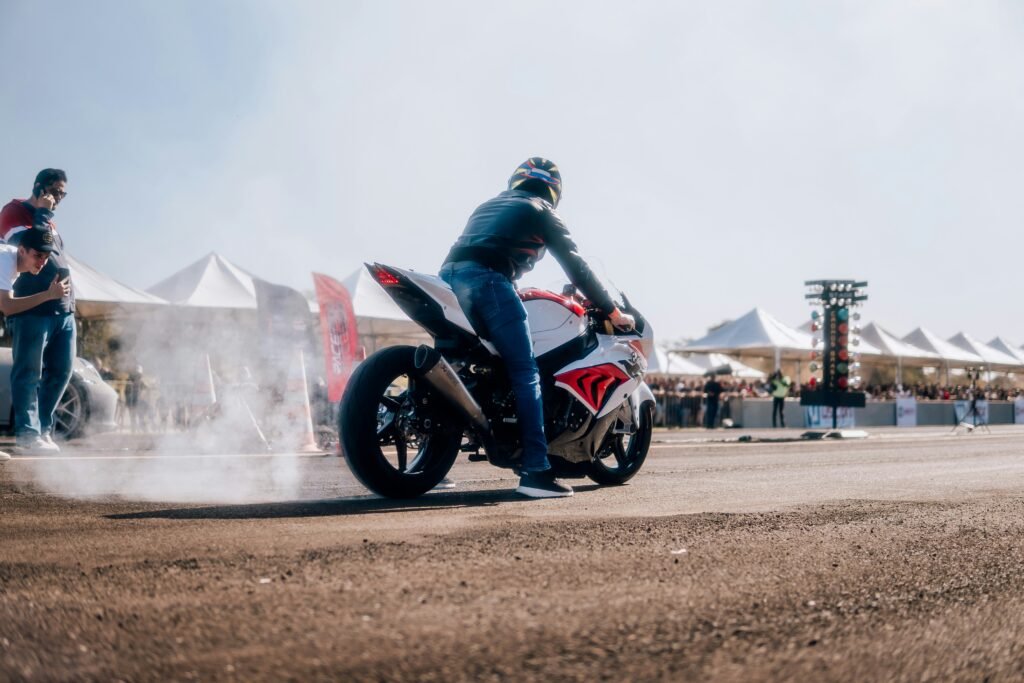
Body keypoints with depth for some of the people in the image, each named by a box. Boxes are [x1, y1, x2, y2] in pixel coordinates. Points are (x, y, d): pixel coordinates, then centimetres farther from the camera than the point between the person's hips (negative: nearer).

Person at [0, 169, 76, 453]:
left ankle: (44, 427, 14)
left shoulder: (47, 221, 25)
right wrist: (41, 214, -11)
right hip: (33, 310, -8)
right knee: (29, 372, -6)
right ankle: (27, 430, -4)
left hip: (63, 309, 8)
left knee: (61, 371, 6)